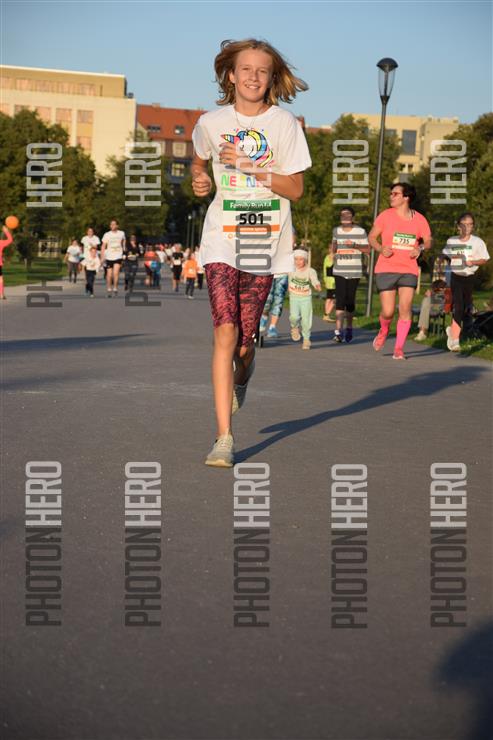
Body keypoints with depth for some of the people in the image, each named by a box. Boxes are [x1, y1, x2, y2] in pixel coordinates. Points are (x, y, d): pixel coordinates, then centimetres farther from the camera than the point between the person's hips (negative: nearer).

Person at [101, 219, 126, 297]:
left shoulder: (121, 233, 2)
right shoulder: (107, 234, -2)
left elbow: (123, 241, 22)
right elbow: (103, 246, -2)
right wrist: (102, 257, -9)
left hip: (118, 257, -1)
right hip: (109, 257, 1)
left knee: (116, 273, -19)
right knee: (109, 275, 6)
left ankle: (115, 288, -6)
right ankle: (109, 289, 22)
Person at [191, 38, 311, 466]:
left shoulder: (285, 123, -1)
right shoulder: (212, 123, 4)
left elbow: (295, 189, -5)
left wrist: (251, 166, -15)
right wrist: (200, 180, 4)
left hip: (264, 243, 0)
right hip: (222, 242, 0)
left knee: (245, 342, 5)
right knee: (225, 333, -15)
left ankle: (242, 376, 45)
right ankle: (224, 438, -14)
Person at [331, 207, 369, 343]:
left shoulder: (360, 231, 0)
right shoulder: (337, 231, 11)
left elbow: (367, 249, 0)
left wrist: (355, 245, -14)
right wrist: (333, 251, 6)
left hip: (354, 271, -1)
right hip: (339, 271, 1)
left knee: (350, 301, 4)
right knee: (340, 300, -10)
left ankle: (349, 328, 23)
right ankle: (338, 331, -15)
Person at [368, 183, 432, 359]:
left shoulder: (419, 219, 2)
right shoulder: (385, 215, -1)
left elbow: (428, 241, 12)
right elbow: (371, 237, 6)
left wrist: (420, 248, -10)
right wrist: (380, 248, -14)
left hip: (409, 270, 1)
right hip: (386, 270, -1)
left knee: (405, 309, -8)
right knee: (388, 311, -4)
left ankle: (399, 349, 2)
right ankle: (383, 331, 31)